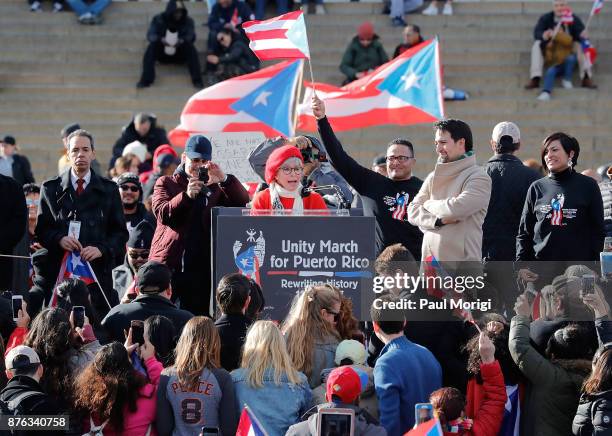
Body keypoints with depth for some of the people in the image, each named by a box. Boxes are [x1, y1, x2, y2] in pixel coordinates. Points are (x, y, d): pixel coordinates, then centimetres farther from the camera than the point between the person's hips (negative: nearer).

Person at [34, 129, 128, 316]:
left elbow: (120, 232, 10)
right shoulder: (50, 189, 12)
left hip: (97, 271, 0)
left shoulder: (109, 190, 12)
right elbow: (41, 228, 9)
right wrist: (59, 239, -12)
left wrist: (102, 249, -8)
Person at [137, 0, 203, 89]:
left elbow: (191, 36, -18)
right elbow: (150, 35, -19)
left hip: (180, 55, 0)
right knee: (152, 46, -30)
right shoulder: (158, 19, -8)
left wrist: (182, 41, -41)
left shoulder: (188, 21, -5)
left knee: (190, 47, -30)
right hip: (162, 54, 0)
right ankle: (146, 79, -34)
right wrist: (160, 40, -41)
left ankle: (197, 80, -31)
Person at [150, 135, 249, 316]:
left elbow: (242, 201, 0)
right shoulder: (165, 184, 12)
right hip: (167, 265, -1)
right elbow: (162, 214, -5)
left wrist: (224, 179, -17)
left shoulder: (215, 187, 16)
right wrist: (186, 195, -21)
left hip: (200, 267, 1)